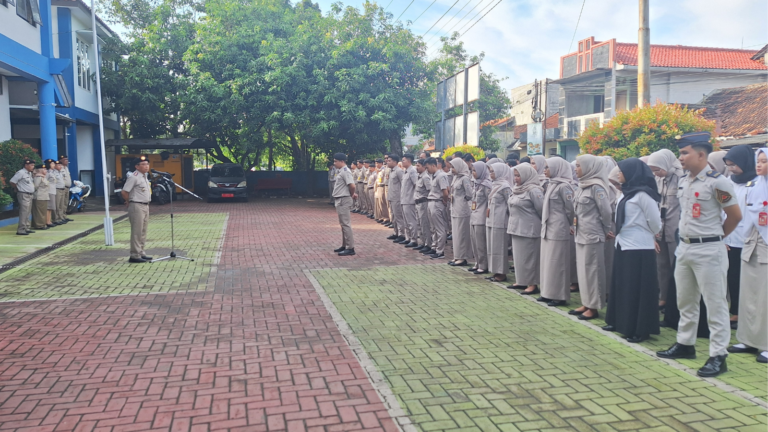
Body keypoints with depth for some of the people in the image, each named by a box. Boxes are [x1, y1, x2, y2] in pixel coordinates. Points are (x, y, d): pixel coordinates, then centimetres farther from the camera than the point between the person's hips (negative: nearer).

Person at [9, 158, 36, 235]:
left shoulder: (29, 173, 13)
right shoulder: (21, 173, -13)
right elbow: (12, 182, -14)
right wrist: (18, 189, -2)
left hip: (30, 195, 9)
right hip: (24, 195, -9)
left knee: (28, 213, 13)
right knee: (24, 212, -10)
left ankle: (26, 228, 20)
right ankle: (21, 230, -9)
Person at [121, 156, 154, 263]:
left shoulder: (144, 176, 14)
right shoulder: (134, 177, -14)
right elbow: (124, 192, -17)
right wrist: (129, 202, -4)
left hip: (145, 206, 9)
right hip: (137, 206, -9)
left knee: (143, 232, 14)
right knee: (137, 232, -6)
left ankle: (141, 253, 22)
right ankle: (135, 256, -2)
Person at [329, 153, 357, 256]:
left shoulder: (345, 171, -16)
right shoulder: (340, 171, 15)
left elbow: (352, 185, -26)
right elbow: (349, 185, 25)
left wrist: (351, 195, -9)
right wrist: (353, 194, 12)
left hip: (343, 200, -11)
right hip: (340, 200, 11)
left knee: (346, 224, -9)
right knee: (343, 224, 15)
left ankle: (350, 248, -6)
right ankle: (344, 246, 23)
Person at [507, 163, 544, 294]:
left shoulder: (533, 190, -15)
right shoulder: (517, 189, 11)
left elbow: (541, 210, -13)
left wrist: (537, 223, 0)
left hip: (529, 229, -8)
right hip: (516, 228, 8)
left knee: (529, 256, -2)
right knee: (519, 256, 14)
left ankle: (532, 284, 6)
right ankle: (521, 281, 25)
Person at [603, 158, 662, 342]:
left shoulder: (643, 194, -14)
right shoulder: (626, 192, 12)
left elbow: (655, 222, -9)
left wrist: (651, 237, 7)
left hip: (639, 248, -9)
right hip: (623, 246, 9)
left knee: (638, 289, -2)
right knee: (622, 286, 14)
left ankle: (639, 330, 6)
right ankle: (620, 322, 25)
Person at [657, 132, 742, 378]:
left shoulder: (717, 182, -14)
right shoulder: (683, 182, 9)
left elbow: (735, 216, -5)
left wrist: (714, 237, 6)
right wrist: (690, 239, 12)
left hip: (708, 251, -8)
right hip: (684, 248, 8)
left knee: (715, 304, 0)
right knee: (685, 301, 17)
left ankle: (718, 356, 7)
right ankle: (685, 344, 31)